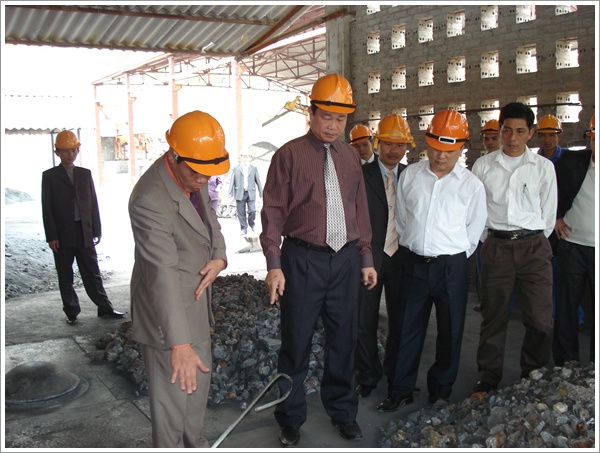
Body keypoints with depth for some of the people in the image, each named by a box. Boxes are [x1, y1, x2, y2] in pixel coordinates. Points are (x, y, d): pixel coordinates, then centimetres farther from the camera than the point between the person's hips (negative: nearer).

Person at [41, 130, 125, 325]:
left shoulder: (85, 174, 10)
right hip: (62, 236, -2)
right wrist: (51, 236, -9)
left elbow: (93, 203, 9)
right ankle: (71, 312, 17)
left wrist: (97, 230, 5)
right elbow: (47, 208, -2)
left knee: (93, 274, 8)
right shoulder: (49, 176, 2)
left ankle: (105, 308, 16)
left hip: (84, 234, 2)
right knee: (65, 277, 7)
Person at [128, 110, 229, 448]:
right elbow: (163, 274, -35)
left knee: (200, 381, 24)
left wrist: (219, 258, -10)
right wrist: (179, 344, -37)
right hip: (167, 311, -9)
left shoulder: (194, 179, -2)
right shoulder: (151, 199, -29)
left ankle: (194, 442, 46)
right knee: (173, 392, 5)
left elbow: (211, 223, 12)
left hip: (196, 303, 9)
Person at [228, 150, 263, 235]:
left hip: (251, 193, 0)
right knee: (241, 213, 2)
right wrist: (230, 194, -3)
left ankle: (251, 224, 20)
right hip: (240, 194, 0)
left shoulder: (254, 168, 9)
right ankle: (244, 228, 13)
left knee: (252, 211, -7)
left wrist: (261, 193, 4)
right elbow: (232, 181, 4)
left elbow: (258, 181, 8)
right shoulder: (236, 168, 7)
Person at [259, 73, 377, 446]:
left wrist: (366, 258, 13)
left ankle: (343, 411, 34)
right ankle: (291, 419, 24)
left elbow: (360, 209, 15)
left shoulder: (351, 156, 11)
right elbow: (273, 212, -5)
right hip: (303, 259, -4)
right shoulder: (290, 155, -3)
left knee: (344, 339, 14)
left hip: (346, 260, 5)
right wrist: (274, 265, -11)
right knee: (296, 343, 5)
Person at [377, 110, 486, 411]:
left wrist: (452, 259, 7)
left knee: (449, 332, 9)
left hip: (452, 266, -1)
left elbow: (473, 231, 5)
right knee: (408, 330, 9)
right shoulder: (409, 175, 4)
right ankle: (400, 391, 21)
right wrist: (411, 247, 11)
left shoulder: (472, 185, -3)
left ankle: (441, 392, 27)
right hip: (413, 263, 2)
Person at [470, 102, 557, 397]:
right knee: (493, 318, 6)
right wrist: (489, 242, 7)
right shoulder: (483, 165, 6)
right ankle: (486, 382, 17)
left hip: (534, 246, 0)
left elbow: (548, 214, 11)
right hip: (495, 247, 0)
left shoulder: (543, 167, 6)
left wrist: (532, 241, 9)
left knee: (540, 321, -3)